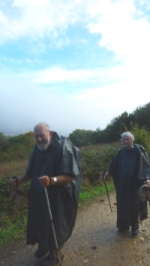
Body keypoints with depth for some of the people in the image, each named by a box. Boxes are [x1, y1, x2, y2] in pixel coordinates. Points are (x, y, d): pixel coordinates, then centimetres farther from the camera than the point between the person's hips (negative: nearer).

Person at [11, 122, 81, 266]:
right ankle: (44, 245, 48)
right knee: (40, 221, 20)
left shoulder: (63, 147, -23)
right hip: (39, 194, 7)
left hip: (58, 195, -6)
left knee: (55, 223, 11)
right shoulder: (38, 148, -2)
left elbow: (70, 176, -26)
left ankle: (56, 252, 37)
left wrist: (52, 180, -41)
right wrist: (20, 180, -7)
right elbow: (32, 171, 8)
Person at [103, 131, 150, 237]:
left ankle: (135, 226, 22)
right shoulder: (121, 152, 5)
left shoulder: (138, 150, -9)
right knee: (123, 203, 12)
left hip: (135, 183, -5)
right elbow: (115, 164, 7)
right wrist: (108, 171, -8)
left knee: (134, 204, 3)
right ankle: (124, 224, 29)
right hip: (122, 183, 5)